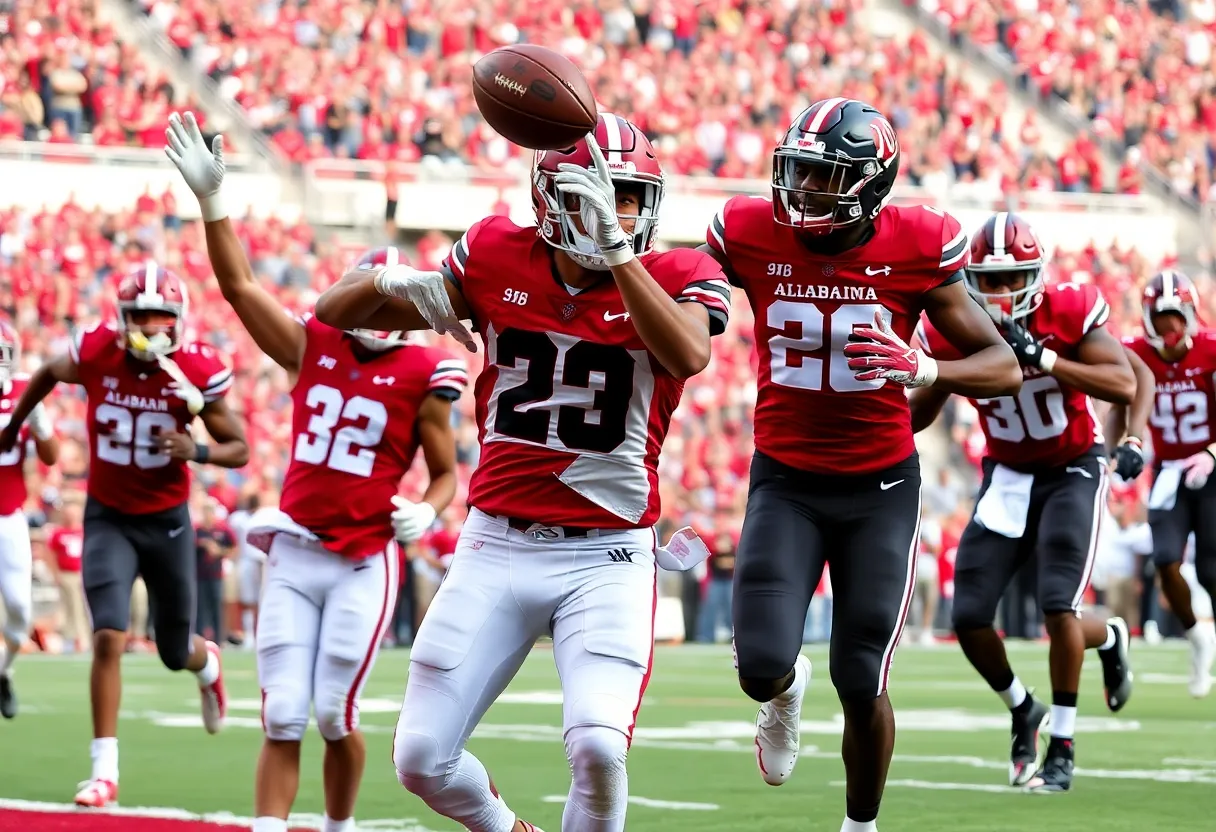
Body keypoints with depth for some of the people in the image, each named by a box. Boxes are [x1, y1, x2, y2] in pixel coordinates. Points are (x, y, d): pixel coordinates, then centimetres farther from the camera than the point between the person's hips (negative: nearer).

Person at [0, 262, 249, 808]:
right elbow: (48, 375, 9)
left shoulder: (195, 372, -17)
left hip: (167, 519, 0)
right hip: (108, 517, 0)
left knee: (176, 652, 14)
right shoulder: (95, 354, -15)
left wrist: (196, 452, -28)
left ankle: (208, 666, 54)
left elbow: (239, 449, -7)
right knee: (109, 637, -18)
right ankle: (105, 771, -11)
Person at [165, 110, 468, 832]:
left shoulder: (424, 378, -3)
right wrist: (211, 198, -8)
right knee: (283, 719, -2)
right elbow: (240, 285, 1)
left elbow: (447, 474, 6)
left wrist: (427, 512, -16)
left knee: (335, 715, -1)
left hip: (365, 563, -3)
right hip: (293, 554, 3)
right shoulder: (312, 347, 5)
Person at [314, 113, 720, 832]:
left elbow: (689, 355, -30)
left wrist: (614, 248, -32)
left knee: (597, 749, -23)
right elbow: (335, 313, 8)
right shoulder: (499, 260, 1)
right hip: (498, 547, 3)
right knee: (423, 760, 2)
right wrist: (390, 282, -13)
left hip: (606, 557, -3)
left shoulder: (675, 278, -5)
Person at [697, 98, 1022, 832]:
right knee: (762, 666, -14)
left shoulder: (916, 248, -11)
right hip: (785, 481, 1)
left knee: (862, 686, -1)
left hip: (881, 486, -1)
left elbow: (1005, 367, -7)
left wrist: (922, 370, -25)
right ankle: (787, 692, 26)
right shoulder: (750, 235, -8)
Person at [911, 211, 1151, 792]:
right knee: (969, 617, -5)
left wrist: (1041, 358, -38)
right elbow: (919, 412, 1)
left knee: (1058, 604, -18)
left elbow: (1125, 386, -30)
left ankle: (1062, 746, -1)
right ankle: (1023, 712, 24)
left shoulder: (1068, 312, -20)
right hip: (1007, 476, 3)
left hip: (1073, 471, -3)